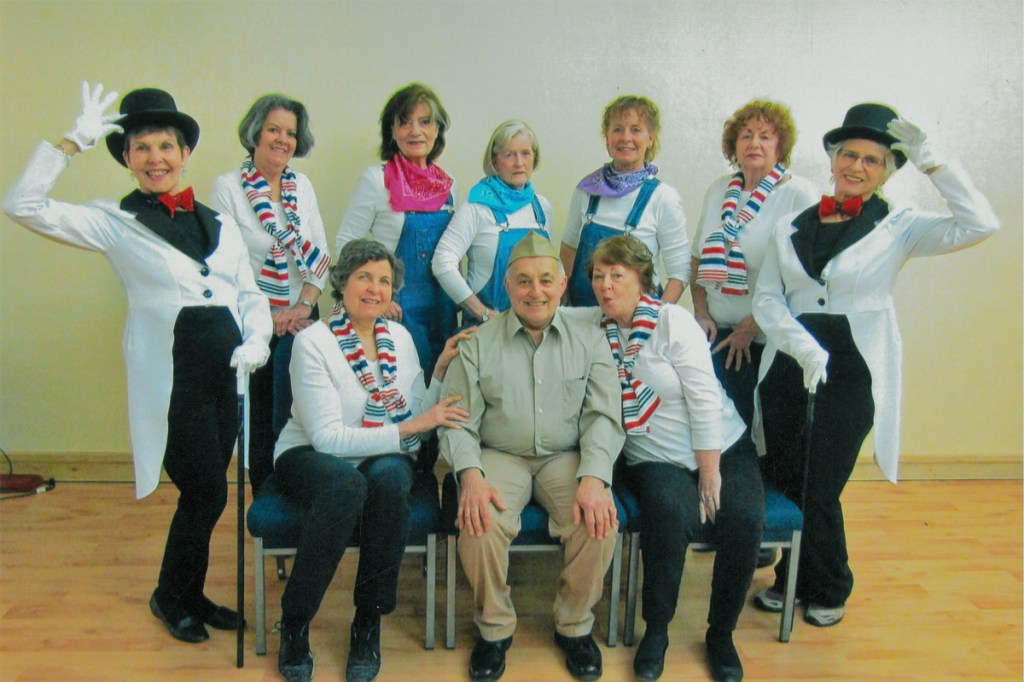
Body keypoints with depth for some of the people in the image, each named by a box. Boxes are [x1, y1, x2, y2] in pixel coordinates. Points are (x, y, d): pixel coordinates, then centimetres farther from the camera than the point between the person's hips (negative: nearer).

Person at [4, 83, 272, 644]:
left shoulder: (220, 224, 13)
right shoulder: (114, 223, 1)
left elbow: (250, 294, 15)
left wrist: (256, 340, -4)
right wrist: (74, 140, -8)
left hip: (226, 372, 5)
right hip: (170, 374, -4)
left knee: (206, 494, 12)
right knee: (206, 492, -3)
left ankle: (191, 594, 34)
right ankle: (169, 596, 24)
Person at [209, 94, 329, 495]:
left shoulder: (302, 185, 9)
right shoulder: (227, 187, -4)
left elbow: (319, 255, 7)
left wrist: (304, 305, -6)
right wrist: (267, 317, -12)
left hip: (299, 322, 3)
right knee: (258, 422, 7)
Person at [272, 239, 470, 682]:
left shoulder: (400, 337, 7)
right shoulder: (313, 342, -9)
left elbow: (420, 420, 5)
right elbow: (327, 437, -18)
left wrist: (442, 370, -6)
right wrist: (406, 428, -21)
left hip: (386, 461, 4)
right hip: (311, 458, -3)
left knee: (389, 475, -33)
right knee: (347, 483, -38)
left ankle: (368, 622, -16)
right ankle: (294, 624, -17)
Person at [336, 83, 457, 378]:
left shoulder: (447, 183, 8)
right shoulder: (376, 179, -7)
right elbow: (345, 244, -6)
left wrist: (458, 302, 12)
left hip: (442, 310, 5)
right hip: (395, 310, -5)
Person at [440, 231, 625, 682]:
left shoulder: (589, 340, 6)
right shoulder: (479, 343, 4)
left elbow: (603, 416, 0)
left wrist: (594, 477, -18)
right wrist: (471, 475, -20)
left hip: (566, 457, 1)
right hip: (499, 457, 0)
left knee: (599, 523, -27)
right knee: (480, 523, -30)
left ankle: (574, 626, 2)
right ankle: (495, 628, -1)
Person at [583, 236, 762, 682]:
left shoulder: (672, 321, -8)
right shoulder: (591, 328, 2)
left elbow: (705, 399, -11)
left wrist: (711, 474, -12)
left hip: (721, 448, 0)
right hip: (654, 458, 0)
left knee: (742, 520, -24)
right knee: (670, 516, -31)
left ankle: (721, 633, 2)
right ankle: (656, 630, -7)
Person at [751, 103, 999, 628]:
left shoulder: (898, 228, 2)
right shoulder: (792, 227, 9)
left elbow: (980, 224, -12)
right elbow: (766, 297, 2)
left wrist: (928, 158, -12)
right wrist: (805, 347, -14)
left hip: (852, 373, -3)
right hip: (788, 366, 3)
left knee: (821, 490, 1)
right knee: (783, 482, 8)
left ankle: (829, 591, 28)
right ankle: (792, 579, 32)